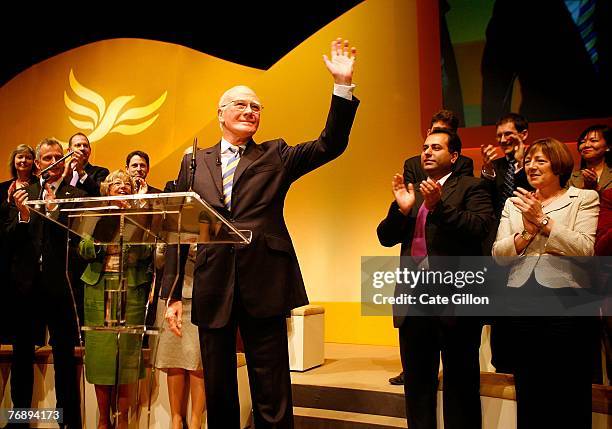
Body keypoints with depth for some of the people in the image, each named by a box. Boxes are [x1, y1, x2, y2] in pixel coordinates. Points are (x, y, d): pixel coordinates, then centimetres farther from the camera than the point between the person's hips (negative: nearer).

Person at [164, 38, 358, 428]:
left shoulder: (276, 156, 10)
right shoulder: (195, 162, 12)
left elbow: (331, 144, -1)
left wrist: (343, 84, -11)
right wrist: (175, 295, 7)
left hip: (264, 285, -2)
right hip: (212, 287, 2)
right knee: (218, 395, 15)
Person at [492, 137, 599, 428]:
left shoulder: (585, 199, 3)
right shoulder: (514, 203, 13)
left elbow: (584, 249, -13)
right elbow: (498, 254, 3)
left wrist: (543, 220, -13)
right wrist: (528, 232, -11)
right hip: (522, 304, 4)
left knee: (569, 398, 6)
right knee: (527, 394, 15)